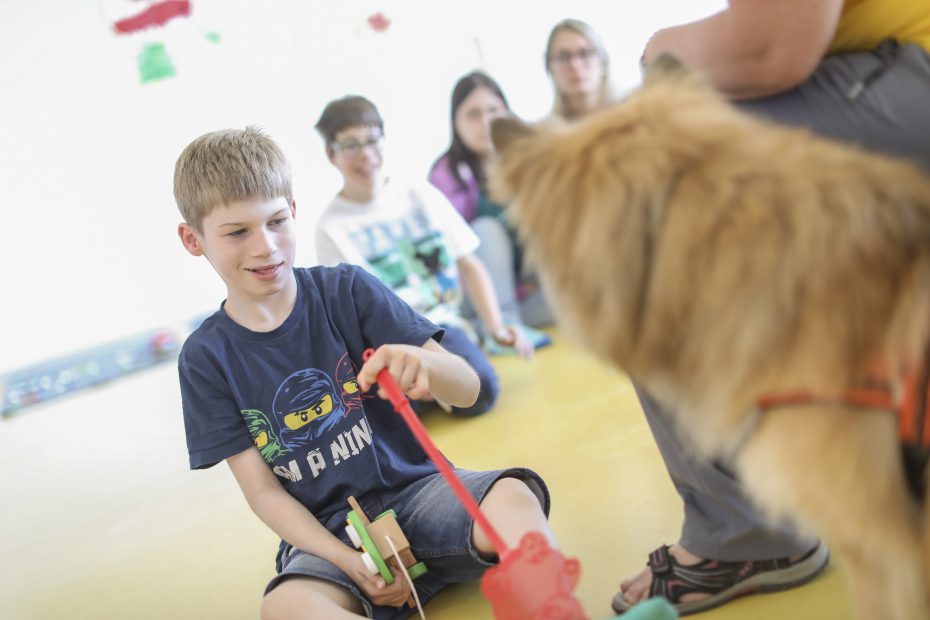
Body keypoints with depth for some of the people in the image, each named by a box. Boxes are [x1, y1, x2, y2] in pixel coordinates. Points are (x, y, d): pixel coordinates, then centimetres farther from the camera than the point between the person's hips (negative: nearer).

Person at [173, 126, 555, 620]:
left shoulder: (347, 290, -2)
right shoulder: (206, 357, 1)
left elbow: (468, 391, -6)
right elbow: (263, 491, 0)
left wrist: (423, 364, -32)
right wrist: (348, 561, -15)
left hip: (416, 490, 0)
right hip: (326, 532, 0)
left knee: (511, 496, -32)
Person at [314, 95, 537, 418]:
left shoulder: (421, 194, 9)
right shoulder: (332, 226, 1)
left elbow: (469, 265, 9)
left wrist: (495, 326, -4)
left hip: (443, 320, 2)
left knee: (479, 392, -28)